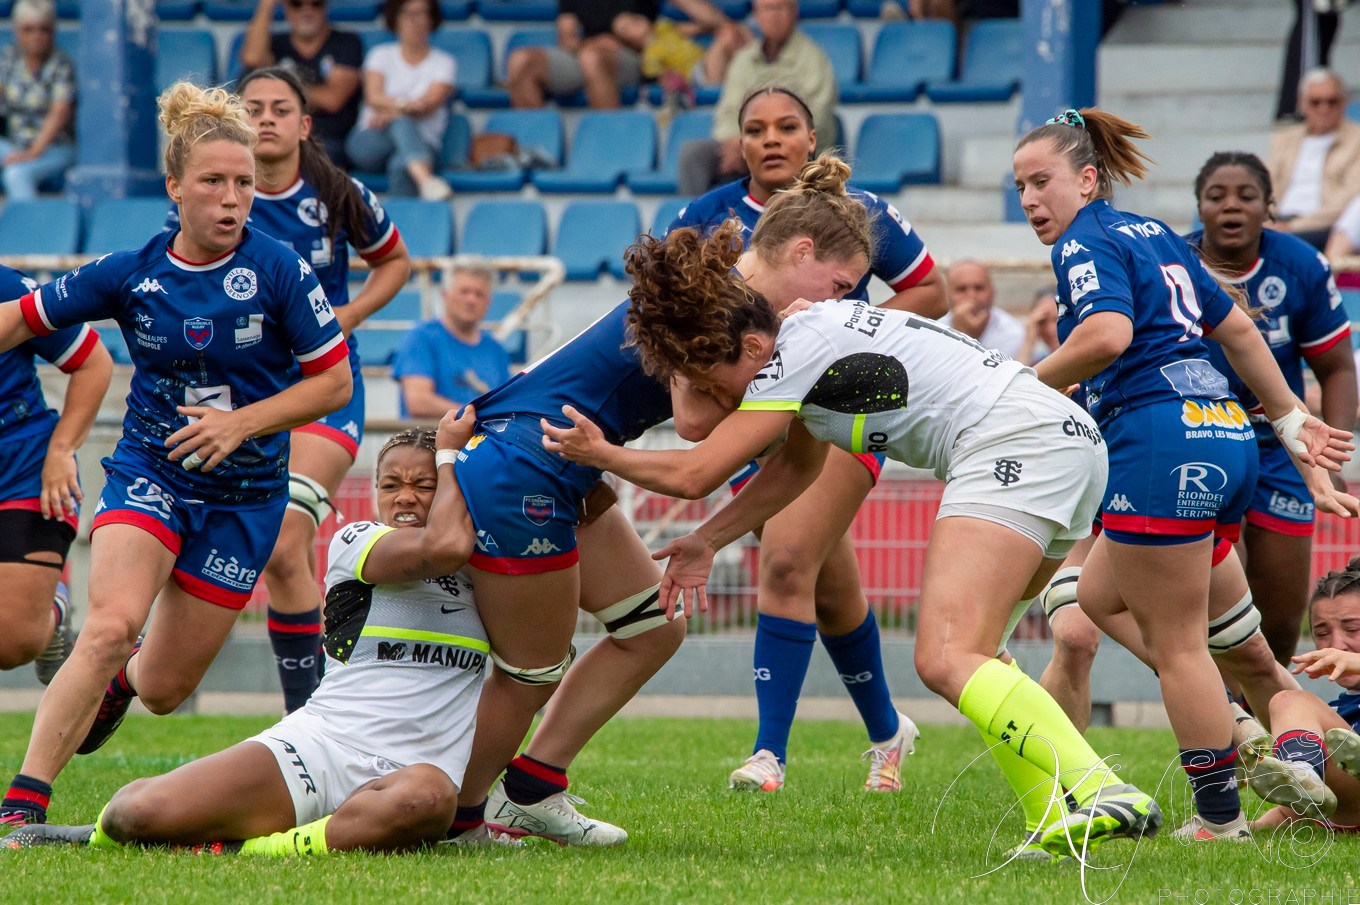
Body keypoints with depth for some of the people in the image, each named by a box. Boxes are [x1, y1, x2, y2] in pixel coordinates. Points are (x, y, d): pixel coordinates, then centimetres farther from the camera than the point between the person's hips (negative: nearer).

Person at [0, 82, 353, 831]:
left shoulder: (280, 273, -12)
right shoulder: (131, 274, -7)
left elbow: (334, 382, -6)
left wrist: (240, 422, -17)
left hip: (244, 496, 0)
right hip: (149, 477, 0)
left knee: (163, 690, 7)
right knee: (109, 627, -28)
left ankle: (121, 680, 48)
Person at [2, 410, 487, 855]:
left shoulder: (483, 563, 19)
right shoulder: (355, 541, 3)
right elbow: (444, 545, -12)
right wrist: (450, 453, 0)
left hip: (405, 771, 2)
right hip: (317, 748, -2)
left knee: (428, 797, -43)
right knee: (140, 811, -24)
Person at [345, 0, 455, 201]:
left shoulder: (443, 63, 13)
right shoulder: (381, 55, 17)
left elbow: (430, 104, -5)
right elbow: (373, 97, 0)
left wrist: (391, 112, -20)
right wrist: (403, 105, -21)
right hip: (370, 142, 0)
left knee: (401, 166, -38)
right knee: (402, 123, -37)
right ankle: (425, 180, -62)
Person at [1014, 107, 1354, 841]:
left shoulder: (1086, 244, -5)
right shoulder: (1155, 235, 22)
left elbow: (1108, 333, -24)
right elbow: (1237, 329, 27)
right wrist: (1291, 422, 32)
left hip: (1161, 442, -10)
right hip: (1226, 437, 10)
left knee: (1175, 643, -3)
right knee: (1096, 599, 19)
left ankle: (1220, 816, -1)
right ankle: (1247, 736, 10)